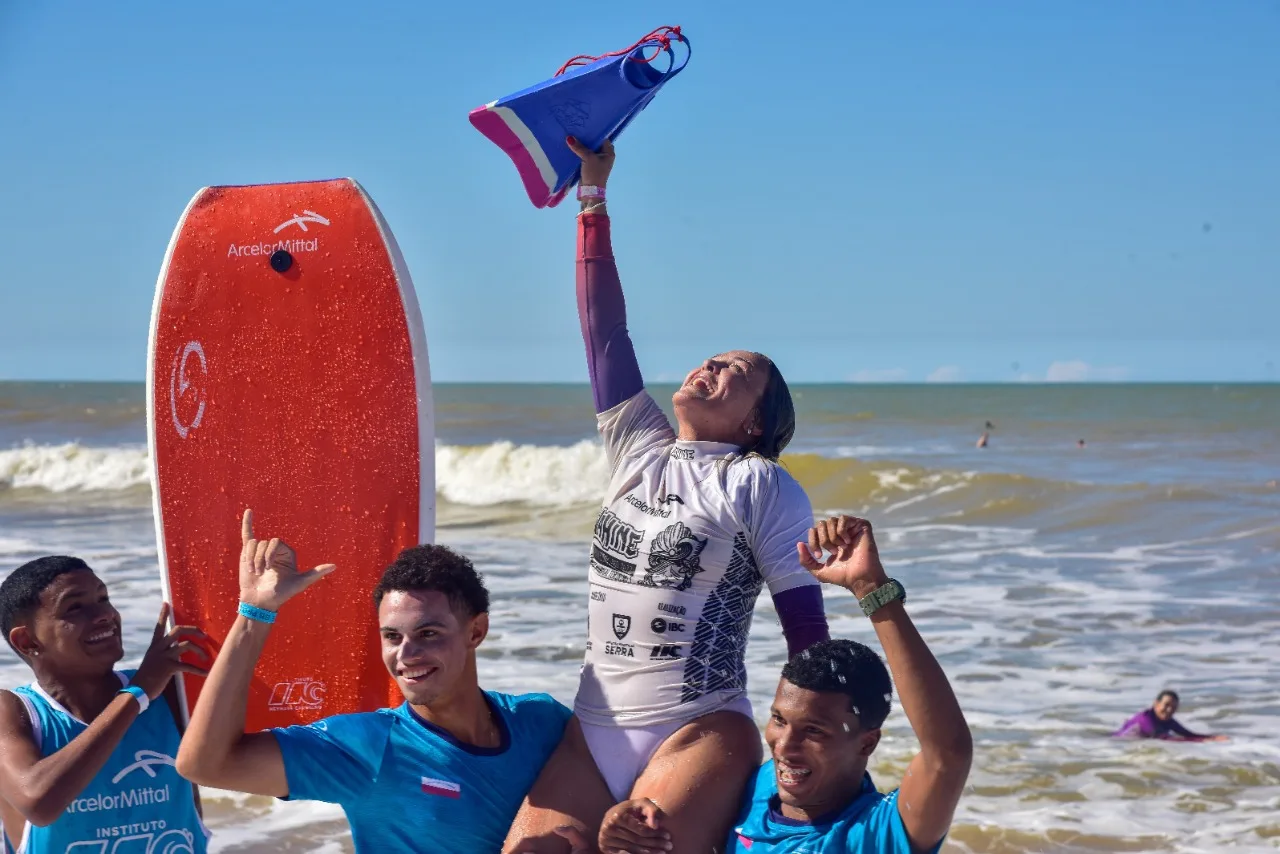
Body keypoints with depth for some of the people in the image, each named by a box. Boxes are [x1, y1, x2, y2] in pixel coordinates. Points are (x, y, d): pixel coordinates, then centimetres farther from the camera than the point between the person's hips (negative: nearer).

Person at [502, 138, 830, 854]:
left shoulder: (764, 487, 1)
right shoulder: (639, 450, 15)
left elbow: (809, 632, -2)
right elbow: (604, 325, 11)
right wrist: (594, 190, 9)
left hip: (702, 732, -5)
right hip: (594, 730, 5)